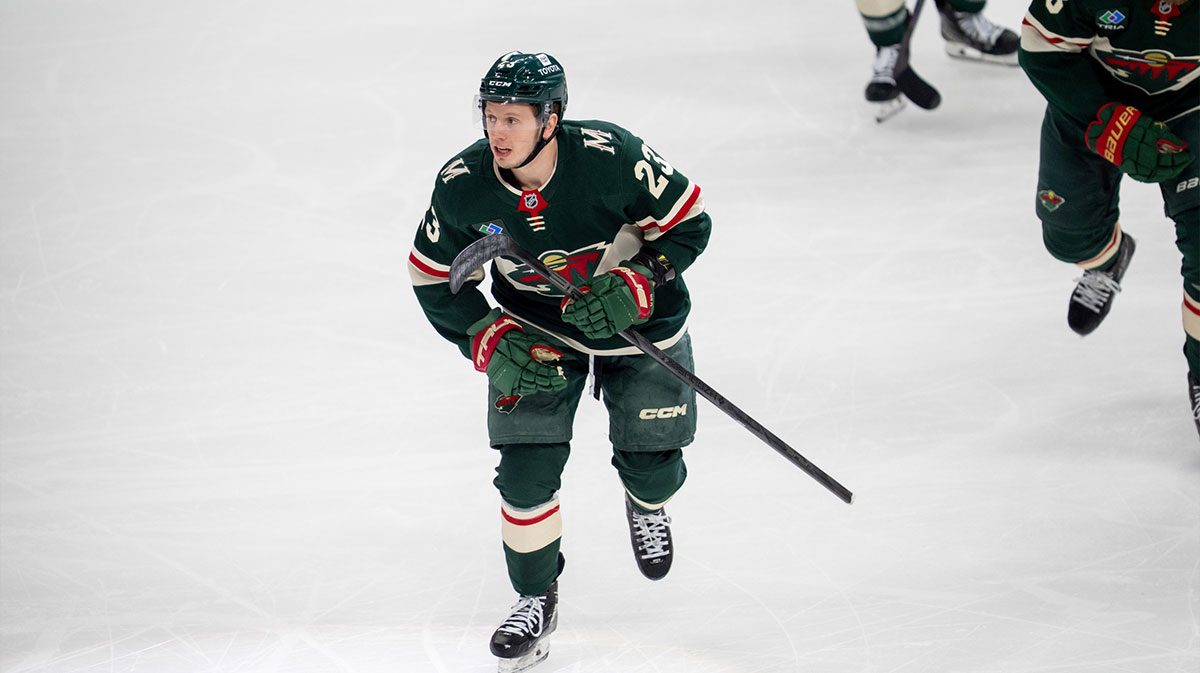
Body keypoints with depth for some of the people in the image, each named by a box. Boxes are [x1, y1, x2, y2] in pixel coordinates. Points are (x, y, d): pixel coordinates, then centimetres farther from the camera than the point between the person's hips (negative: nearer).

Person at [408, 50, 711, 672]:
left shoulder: (611, 156, -30)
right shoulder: (463, 184, -22)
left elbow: (689, 224, -17)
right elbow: (434, 277, -6)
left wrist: (631, 288, -29)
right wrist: (492, 343, -16)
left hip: (636, 314, -1)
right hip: (533, 327, 1)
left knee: (653, 465, 2)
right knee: (527, 469, -8)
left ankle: (645, 502, 42)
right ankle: (536, 597, 15)